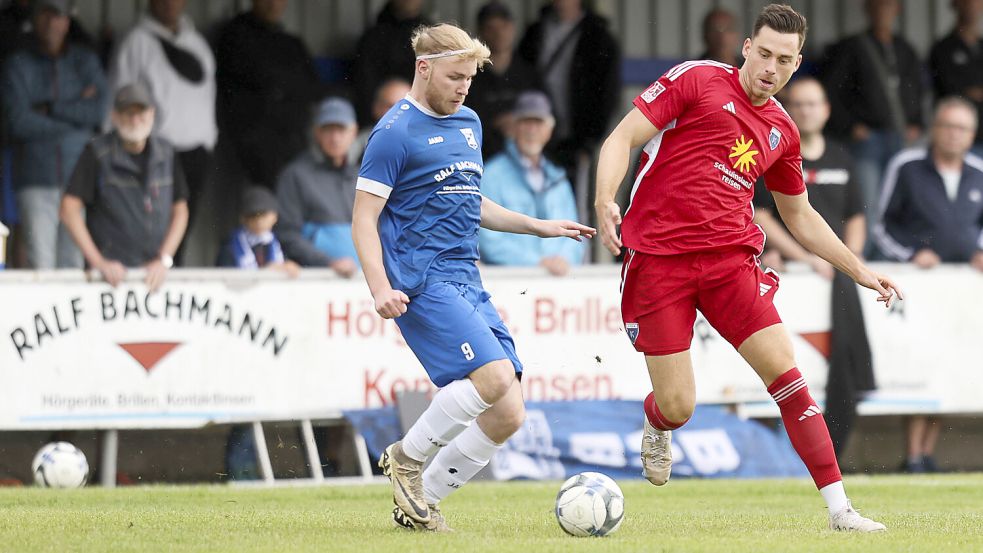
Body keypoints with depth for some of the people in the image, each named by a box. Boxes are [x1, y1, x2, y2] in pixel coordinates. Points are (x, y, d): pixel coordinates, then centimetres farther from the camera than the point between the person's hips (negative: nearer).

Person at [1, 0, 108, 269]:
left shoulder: (86, 61, 10)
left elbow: (100, 110, -4)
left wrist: (50, 109, -9)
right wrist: (75, 113, -6)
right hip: (35, 181, -2)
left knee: (73, 259, -1)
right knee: (40, 260, -12)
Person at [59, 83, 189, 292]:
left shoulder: (167, 153, 8)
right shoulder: (97, 153, -3)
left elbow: (180, 211, 13)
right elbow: (69, 209, -6)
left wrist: (164, 259, 0)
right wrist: (98, 262, -12)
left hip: (155, 273, 3)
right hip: (113, 272, -3)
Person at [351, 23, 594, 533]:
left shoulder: (468, 123, 18)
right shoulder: (395, 133, -7)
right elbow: (364, 219, -9)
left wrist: (538, 226, 25)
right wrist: (380, 289, -22)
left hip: (466, 283, 8)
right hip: (423, 281, -8)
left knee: (507, 415, -1)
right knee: (494, 377, -25)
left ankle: (419, 501, 11)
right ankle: (406, 458, -5)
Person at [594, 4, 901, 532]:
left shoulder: (782, 131, 14)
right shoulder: (696, 80, 0)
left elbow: (800, 216, 28)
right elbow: (622, 140, -3)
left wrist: (860, 271, 22)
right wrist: (605, 202, -21)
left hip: (731, 259, 4)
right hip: (657, 257, -4)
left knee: (785, 371, -12)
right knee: (677, 407, -4)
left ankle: (839, 508, -12)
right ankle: (655, 427, 36)